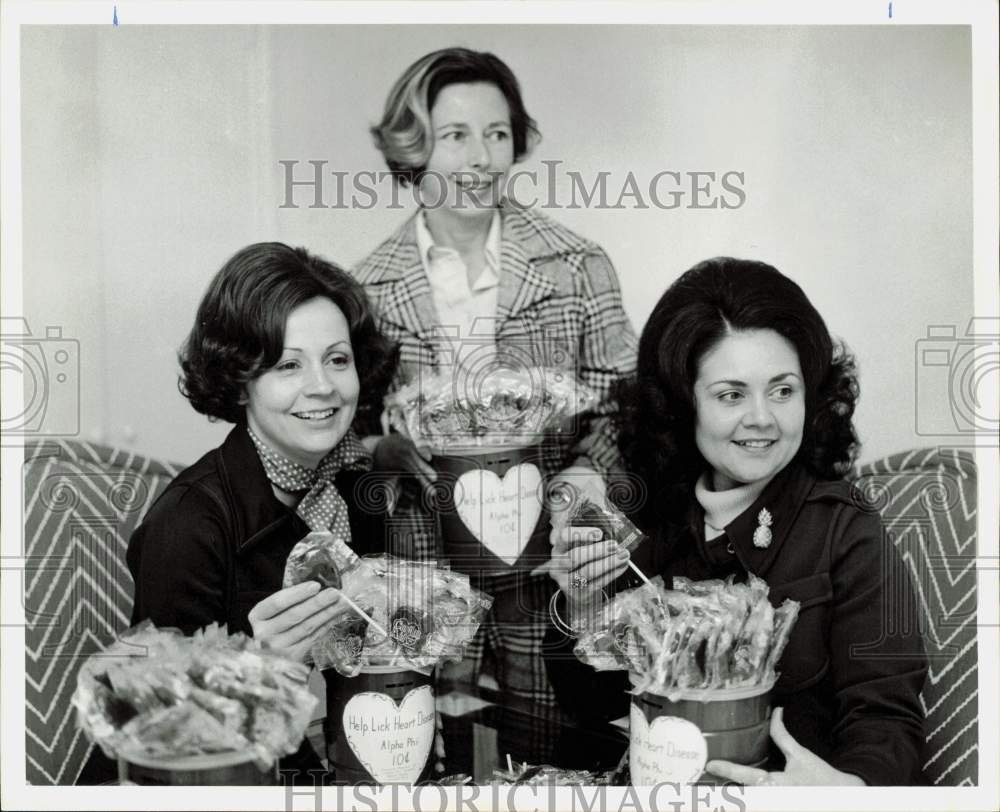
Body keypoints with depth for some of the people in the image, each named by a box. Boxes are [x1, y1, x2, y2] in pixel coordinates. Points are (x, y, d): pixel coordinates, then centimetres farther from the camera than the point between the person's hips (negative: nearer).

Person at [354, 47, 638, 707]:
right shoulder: (371, 286, 1)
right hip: (422, 574, 1)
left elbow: (618, 405, 2)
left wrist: (585, 472, -16)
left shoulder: (578, 267, -1)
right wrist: (394, 449, -13)